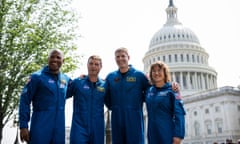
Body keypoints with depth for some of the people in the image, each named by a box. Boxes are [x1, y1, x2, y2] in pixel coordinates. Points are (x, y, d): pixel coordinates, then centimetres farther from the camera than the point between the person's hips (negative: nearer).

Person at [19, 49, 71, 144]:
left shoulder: (66, 79, 10)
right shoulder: (37, 76, -3)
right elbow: (25, 101, -5)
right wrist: (23, 126, -11)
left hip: (59, 128, 5)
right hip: (40, 127, -4)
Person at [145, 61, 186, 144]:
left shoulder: (172, 90, -4)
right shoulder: (148, 91, 9)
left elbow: (179, 113, -11)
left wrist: (178, 134, -20)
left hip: (168, 134, -5)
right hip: (152, 134, 5)